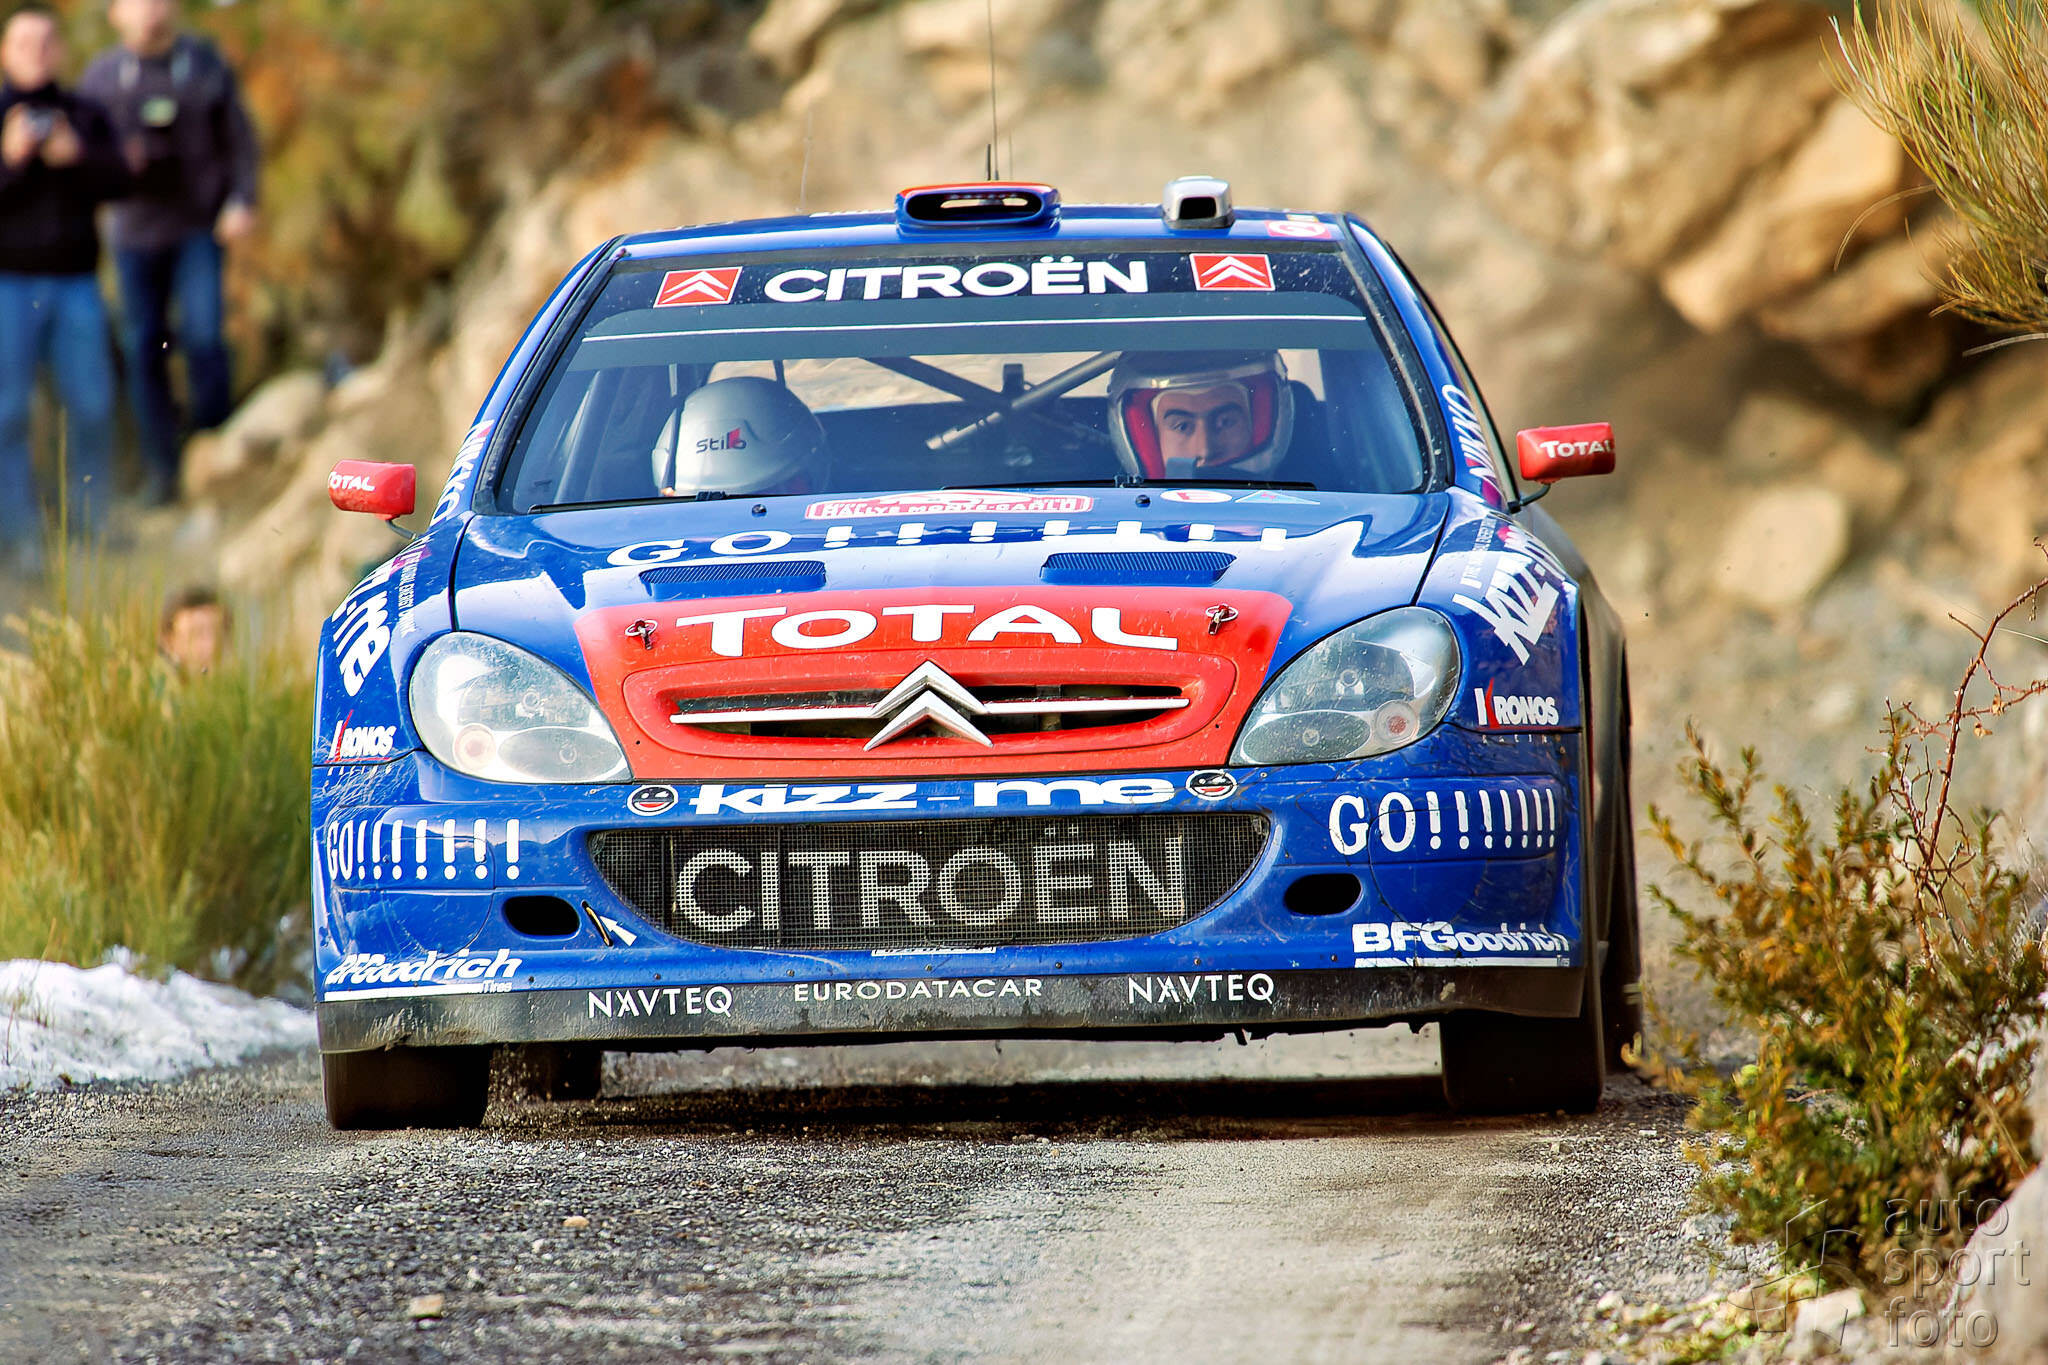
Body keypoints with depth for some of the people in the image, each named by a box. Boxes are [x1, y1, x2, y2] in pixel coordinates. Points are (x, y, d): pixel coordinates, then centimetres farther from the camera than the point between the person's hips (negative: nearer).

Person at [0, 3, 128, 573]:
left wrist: (77, 157, -15)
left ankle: (88, 515, 11)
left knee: (91, 404, -1)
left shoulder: (87, 116, 12)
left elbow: (117, 180, 2)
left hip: (75, 280, 3)